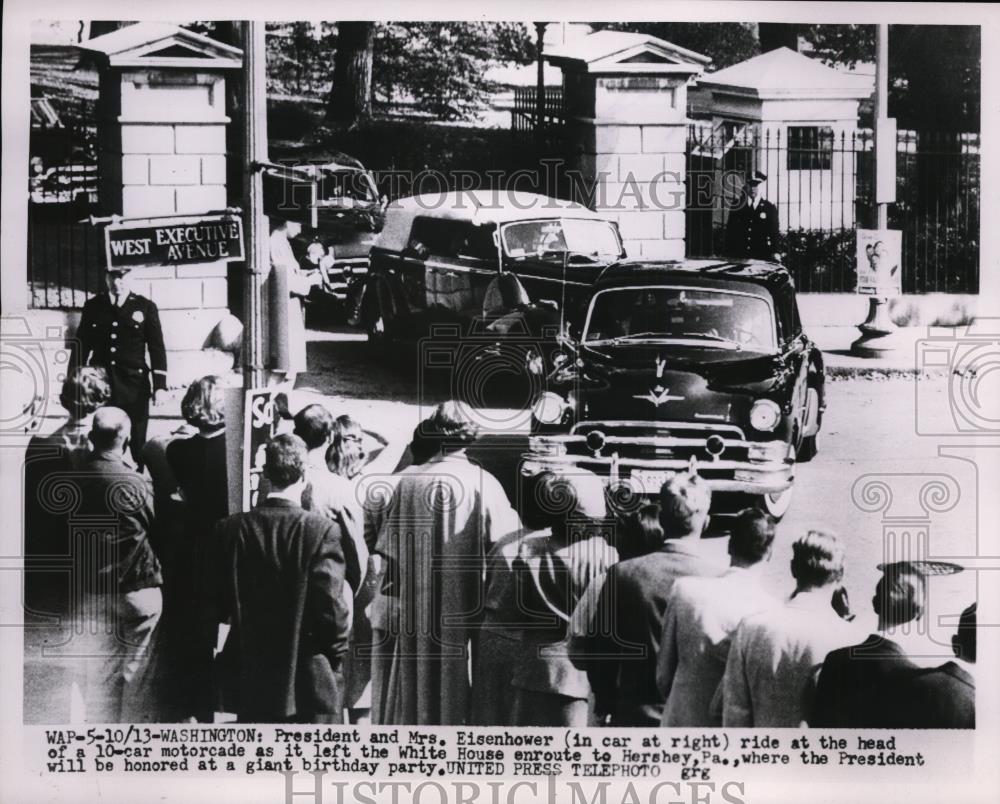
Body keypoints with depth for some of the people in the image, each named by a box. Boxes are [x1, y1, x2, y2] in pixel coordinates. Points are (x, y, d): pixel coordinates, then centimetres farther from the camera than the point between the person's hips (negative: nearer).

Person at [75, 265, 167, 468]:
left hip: (134, 385, -1)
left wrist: (160, 386, -4)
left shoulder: (145, 307, 4)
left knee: (136, 443, -1)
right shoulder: (92, 306, 9)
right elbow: (81, 346, 12)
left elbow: (157, 348, 3)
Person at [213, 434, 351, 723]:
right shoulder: (322, 530, -14)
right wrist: (335, 656, 3)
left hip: (252, 682, 4)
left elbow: (221, 606, 1)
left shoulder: (232, 528, -3)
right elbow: (331, 610, -15)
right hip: (311, 686, -4)